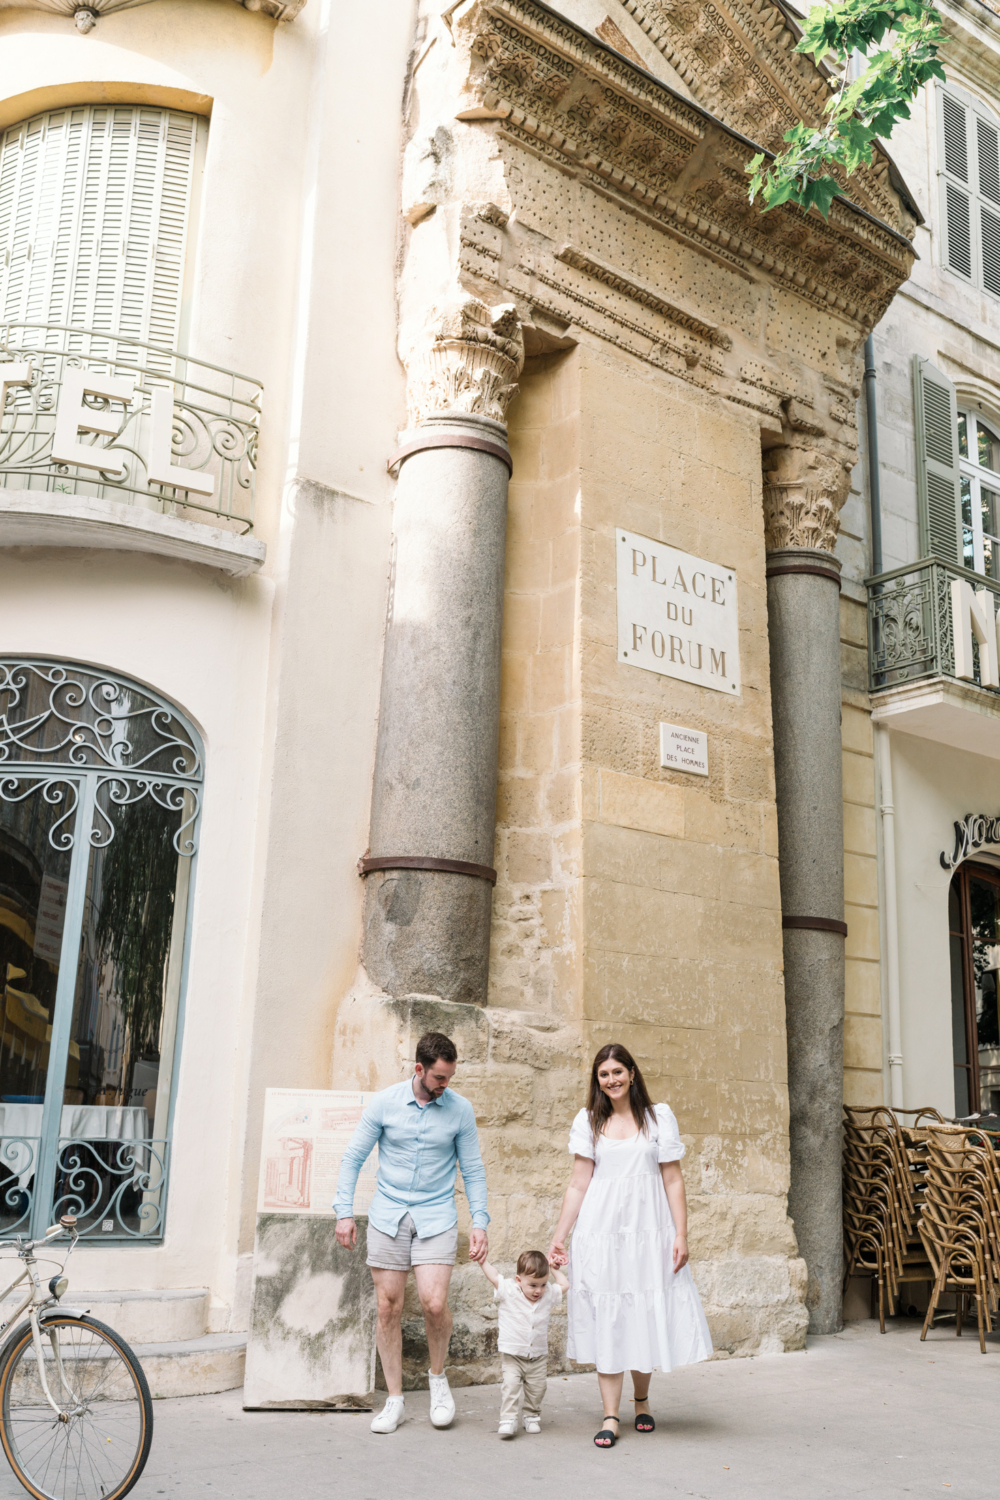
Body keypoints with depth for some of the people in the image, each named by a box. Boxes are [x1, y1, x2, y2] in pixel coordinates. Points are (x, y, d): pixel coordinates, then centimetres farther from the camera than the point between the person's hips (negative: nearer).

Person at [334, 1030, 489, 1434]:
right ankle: (394, 1400, 16)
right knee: (388, 1308, 2)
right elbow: (353, 1158, 3)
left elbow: (473, 1170, 4)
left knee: (434, 1303, -14)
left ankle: (438, 1376, 14)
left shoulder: (460, 1110, -3)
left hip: (436, 1217, -1)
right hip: (387, 1215, 1)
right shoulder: (384, 1103, -4)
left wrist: (479, 1223, -3)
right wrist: (344, 1211, -3)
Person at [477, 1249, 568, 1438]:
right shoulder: (509, 1291, -10)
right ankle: (508, 1419, -10)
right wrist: (482, 1259, -9)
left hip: (538, 1357, 3)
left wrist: (553, 1268, 9)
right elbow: (493, 1276, -5)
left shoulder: (548, 1295, -1)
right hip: (512, 1355, -3)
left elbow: (564, 1284, 13)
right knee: (510, 1386, -16)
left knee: (536, 1389, 7)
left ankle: (532, 1416, 26)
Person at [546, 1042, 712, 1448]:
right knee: (606, 1321, 0)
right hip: (600, 1232, 1)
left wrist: (681, 1235, -4)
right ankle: (610, 1416, 8)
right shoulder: (588, 1121, 7)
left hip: (648, 1232, 0)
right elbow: (578, 1184, 7)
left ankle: (642, 1399, 28)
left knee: (647, 1317, 4)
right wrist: (559, 1235, 3)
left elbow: (673, 1181, 3)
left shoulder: (658, 1117, 4)